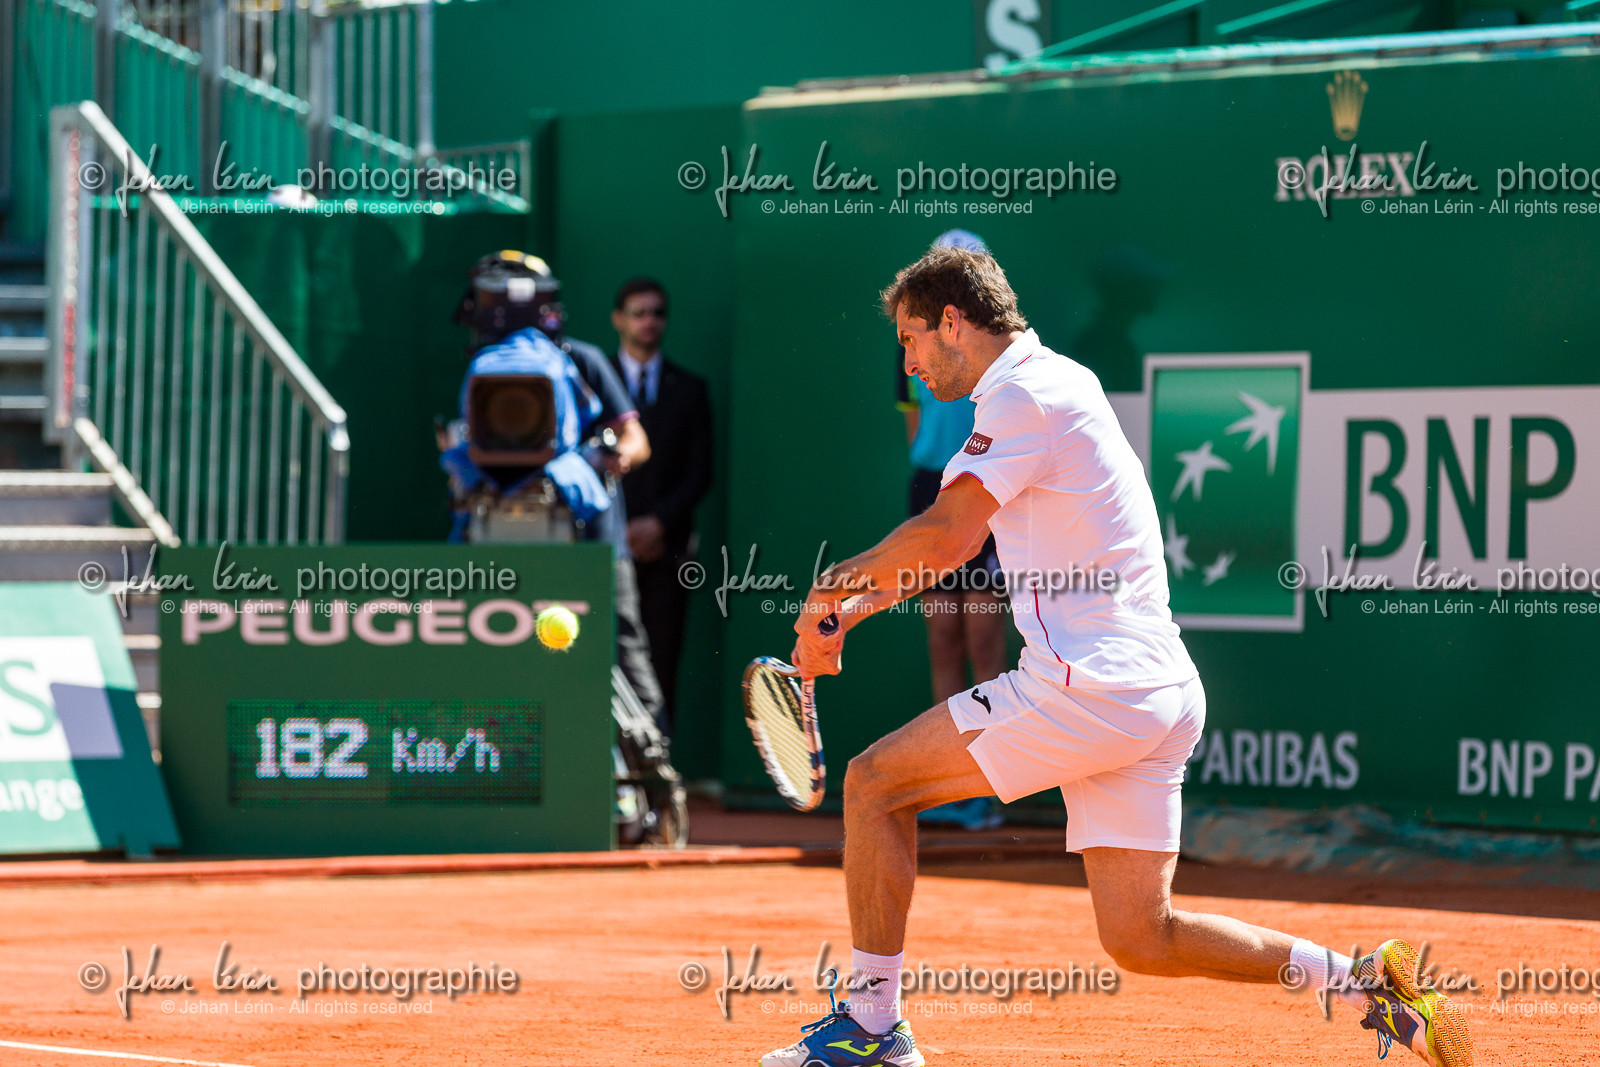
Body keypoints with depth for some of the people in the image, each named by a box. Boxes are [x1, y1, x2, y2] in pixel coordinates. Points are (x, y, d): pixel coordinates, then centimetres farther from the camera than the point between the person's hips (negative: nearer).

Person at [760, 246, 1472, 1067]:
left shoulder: (1026, 395, -9)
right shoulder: (1057, 382, 22)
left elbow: (942, 538, -21)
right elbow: (956, 543, 29)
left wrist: (834, 582, -6)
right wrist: (847, 613, 22)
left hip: (1089, 688, -9)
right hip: (1160, 698, 9)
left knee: (875, 782, 0)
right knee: (1140, 941, 8)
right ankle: (1366, 982, 2)